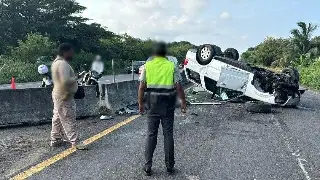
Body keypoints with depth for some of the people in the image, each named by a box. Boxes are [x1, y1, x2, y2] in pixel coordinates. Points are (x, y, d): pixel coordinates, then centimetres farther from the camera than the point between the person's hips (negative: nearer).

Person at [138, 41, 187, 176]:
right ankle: (169, 165, 18)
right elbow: (178, 87, -8)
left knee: (151, 134, 10)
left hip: (153, 104, 1)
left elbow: (142, 87, -5)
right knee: (168, 134, 10)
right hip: (168, 104, 0)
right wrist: (183, 103, 2)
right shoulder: (172, 66, -3)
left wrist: (140, 103, 4)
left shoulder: (147, 65, -1)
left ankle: (148, 166, 14)